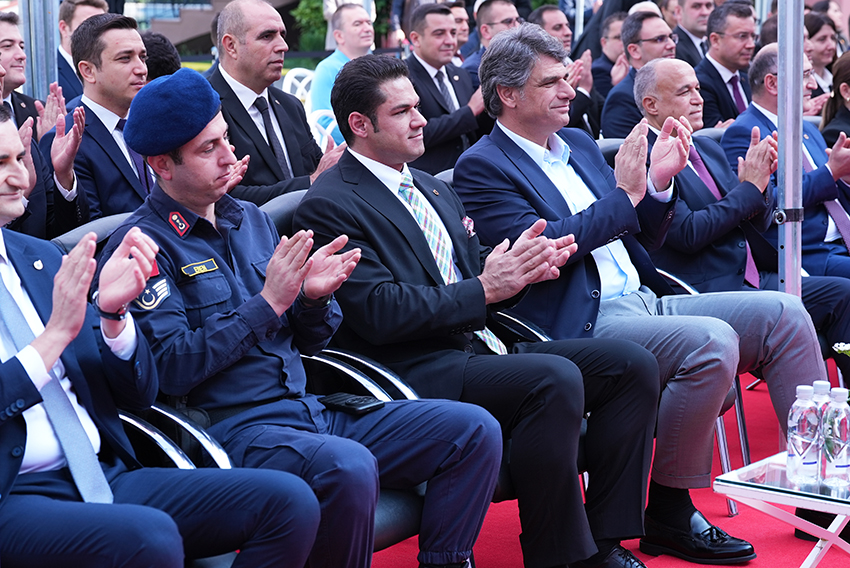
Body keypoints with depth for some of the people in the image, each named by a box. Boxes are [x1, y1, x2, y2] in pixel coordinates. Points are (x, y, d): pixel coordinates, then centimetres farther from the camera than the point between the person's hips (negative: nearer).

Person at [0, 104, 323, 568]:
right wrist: (56, 334, -14)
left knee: (290, 501, -12)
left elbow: (138, 395, 15)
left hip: (106, 475, 7)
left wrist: (112, 311, -3)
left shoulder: (40, 257, 17)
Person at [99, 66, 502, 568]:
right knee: (349, 467, -38)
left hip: (314, 412, 7)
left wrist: (313, 298, -3)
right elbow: (171, 370, -15)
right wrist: (267, 303, -15)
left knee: (476, 430, -6)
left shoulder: (251, 219, 17)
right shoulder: (143, 243, -5)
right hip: (236, 428, -7)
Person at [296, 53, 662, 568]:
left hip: (480, 349, 9)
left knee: (632, 365, -5)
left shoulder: (433, 189, 23)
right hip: (419, 371, -9)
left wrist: (520, 264, -2)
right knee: (556, 379, -32)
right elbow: (379, 313, -16)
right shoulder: (330, 206, -7)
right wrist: (483, 289, -17)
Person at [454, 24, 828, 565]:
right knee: (713, 341, -30)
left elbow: (645, 238, 21)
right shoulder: (482, 166, -4)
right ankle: (669, 514, -15)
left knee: (784, 314, -4)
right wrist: (624, 194, -14)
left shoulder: (579, 145, 19)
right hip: (584, 327, -8)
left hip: (644, 299, 8)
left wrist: (659, 183, 1)